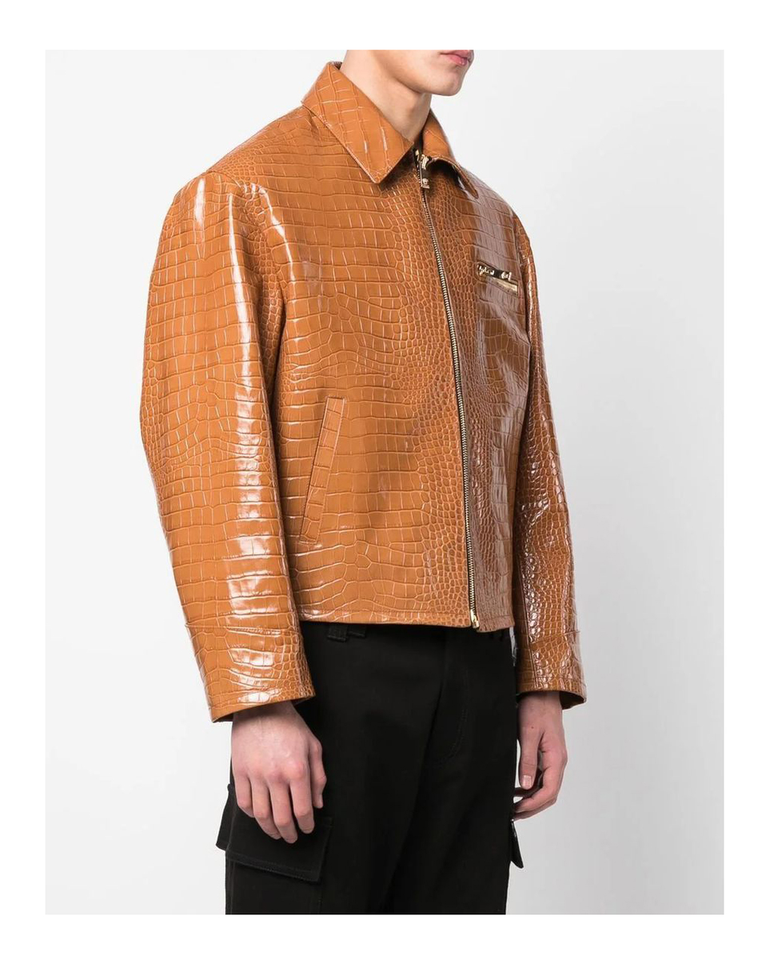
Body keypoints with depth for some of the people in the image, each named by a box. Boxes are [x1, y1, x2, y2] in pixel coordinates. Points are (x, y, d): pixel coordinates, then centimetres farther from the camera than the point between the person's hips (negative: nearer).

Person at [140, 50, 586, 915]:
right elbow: (199, 455, -12)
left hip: (477, 679, 6)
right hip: (328, 671, -6)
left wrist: (545, 683, 10)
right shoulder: (237, 200, -5)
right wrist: (257, 702, -17)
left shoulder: (495, 230, 16)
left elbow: (530, 470, 16)